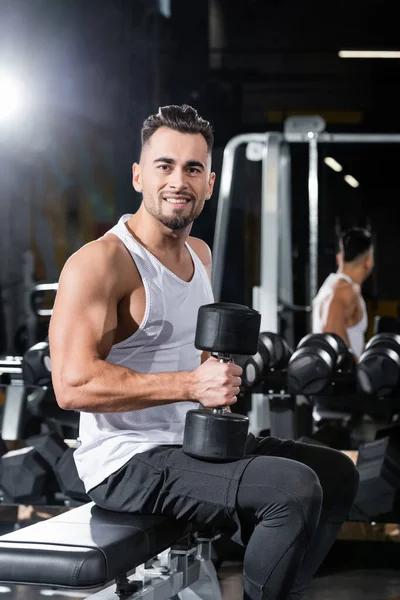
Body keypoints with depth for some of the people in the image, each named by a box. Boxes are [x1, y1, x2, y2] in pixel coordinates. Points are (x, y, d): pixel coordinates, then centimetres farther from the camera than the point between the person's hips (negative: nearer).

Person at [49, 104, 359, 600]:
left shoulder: (200, 255, 12)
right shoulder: (100, 263, -17)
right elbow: (73, 385, -26)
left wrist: (221, 376, 7)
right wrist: (190, 384, -28)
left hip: (192, 444, 10)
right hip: (128, 464, -9)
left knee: (336, 474, 12)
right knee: (295, 490, -24)